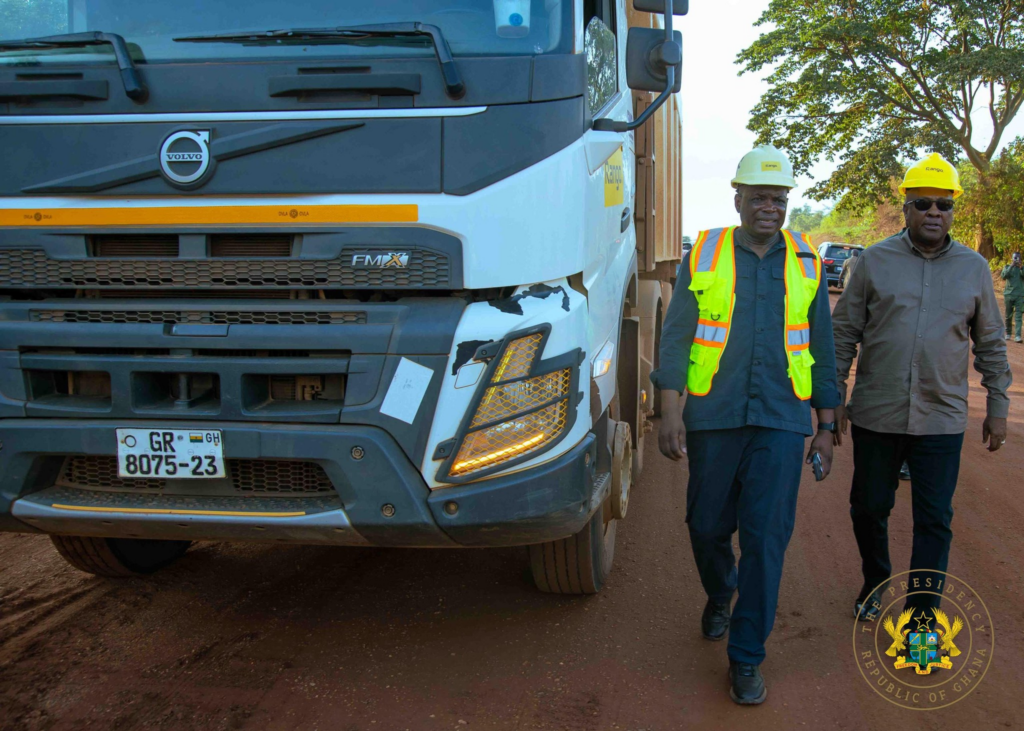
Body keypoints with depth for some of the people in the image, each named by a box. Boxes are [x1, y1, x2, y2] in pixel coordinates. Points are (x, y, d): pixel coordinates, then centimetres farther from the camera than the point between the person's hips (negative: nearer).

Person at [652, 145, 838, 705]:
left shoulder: (805, 263, 7)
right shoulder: (704, 255, 3)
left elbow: (821, 349, 12)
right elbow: (675, 337, -1)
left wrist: (826, 428, 10)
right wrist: (670, 411, -11)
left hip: (780, 423, 0)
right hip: (713, 417, 0)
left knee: (767, 536, -4)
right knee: (707, 526, 10)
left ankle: (747, 656, 9)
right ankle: (719, 597, 42)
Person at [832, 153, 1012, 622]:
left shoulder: (974, 268, 4)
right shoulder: (875, 261, 0)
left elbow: (991, 345, 12)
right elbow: (843, 333, 3)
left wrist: (998, 407, 10)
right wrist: (833, 398, 0)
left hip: (942, 420, 0)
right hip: (875, 416, 0)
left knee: (934, 522, 1)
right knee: (869, 508, 13)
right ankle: (875, 583, 38)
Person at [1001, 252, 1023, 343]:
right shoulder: (1007, 267, 7)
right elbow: (1003, 277, -11)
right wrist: (1011, 266, -15)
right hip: (1008, 294, 1)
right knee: (1008, 316, 8)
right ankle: (1008, 333, 23)